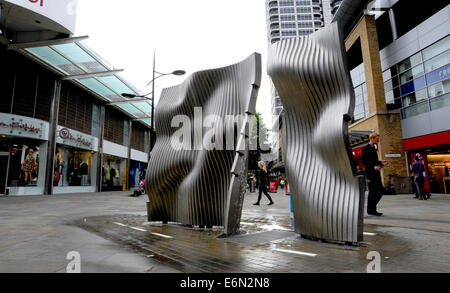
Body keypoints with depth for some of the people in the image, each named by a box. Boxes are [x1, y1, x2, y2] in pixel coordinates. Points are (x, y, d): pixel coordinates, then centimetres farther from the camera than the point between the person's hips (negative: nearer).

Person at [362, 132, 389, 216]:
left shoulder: (373, 148, 19)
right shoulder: (366, 148, -9)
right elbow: (364, 162, -16)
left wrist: (381, 163, 15)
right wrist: (373, 167, -26)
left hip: (376, 173, 9)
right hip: (371, 173, -9)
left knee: (381, 190, 9)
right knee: (372, 191, -3)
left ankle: (372, 207, 19)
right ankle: (370, 210, 7)